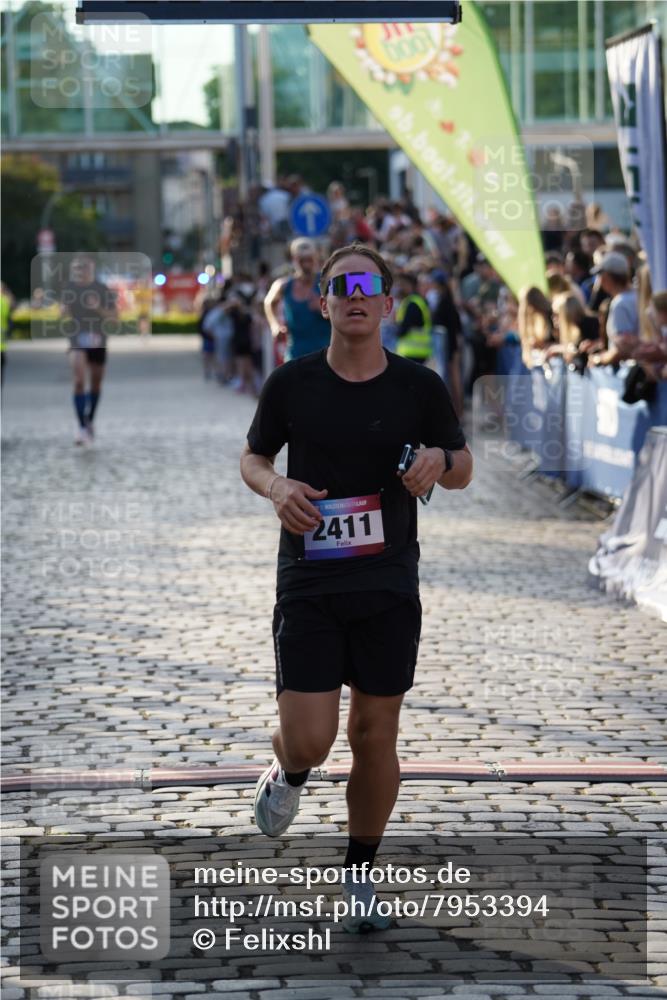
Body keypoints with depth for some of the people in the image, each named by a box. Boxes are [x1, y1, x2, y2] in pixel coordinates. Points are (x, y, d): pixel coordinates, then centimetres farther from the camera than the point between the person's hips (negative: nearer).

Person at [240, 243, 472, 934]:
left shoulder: (419, 387, 0)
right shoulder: (291, 384, -1)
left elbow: (463, 472, 11)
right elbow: (252, 458, 12)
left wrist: (440, 459, -13)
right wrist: (275, 486, -11)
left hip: (389, 590, 1)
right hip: (307, 586, -1)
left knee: (375, 737, 5)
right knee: (308, 739, -9)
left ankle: (359, 877, 23)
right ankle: (287, 775, 30)